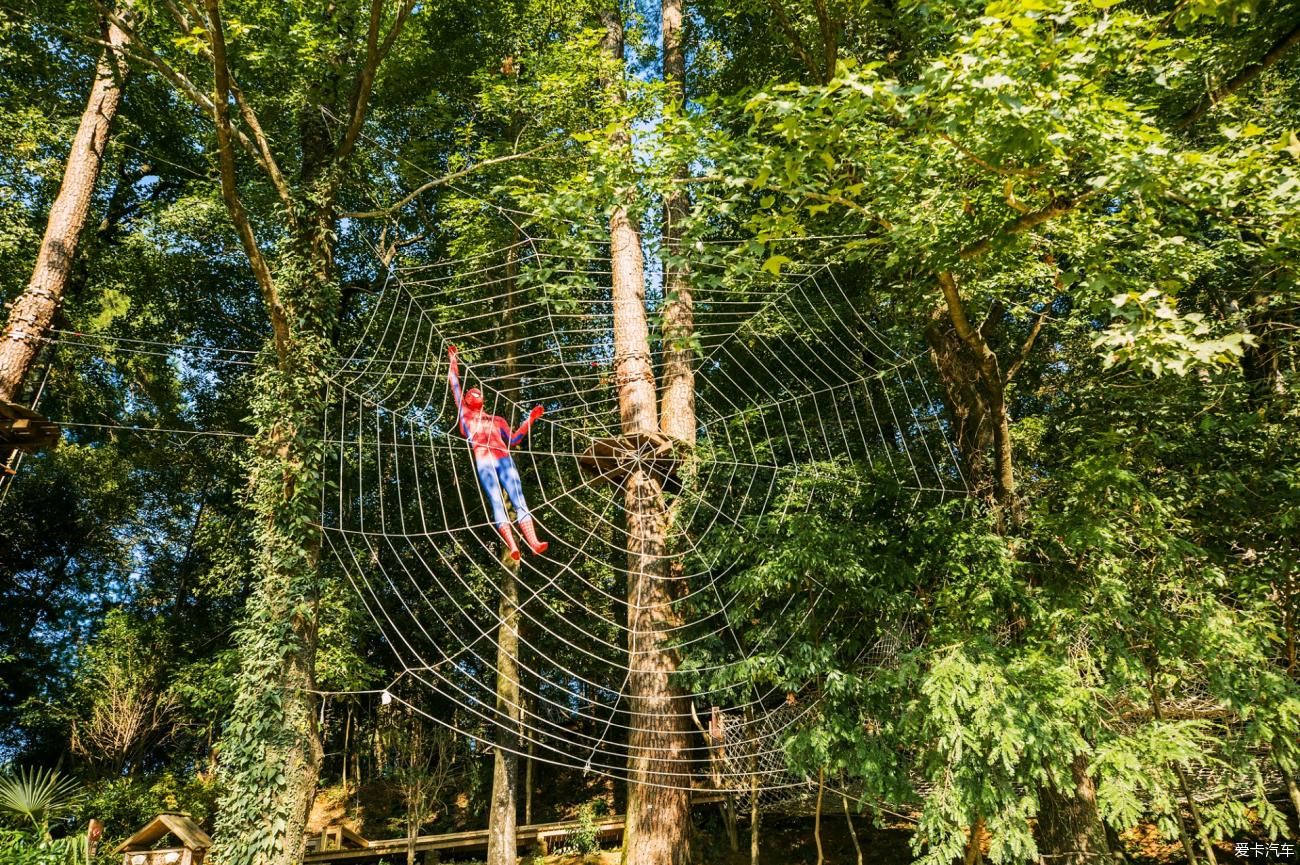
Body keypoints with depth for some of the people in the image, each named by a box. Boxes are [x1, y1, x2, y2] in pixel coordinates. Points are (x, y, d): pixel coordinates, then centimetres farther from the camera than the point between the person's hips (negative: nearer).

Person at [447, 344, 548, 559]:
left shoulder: (496, 420, 33)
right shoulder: (466, 415, 26)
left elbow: (513, 439, 27)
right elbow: (456, 388, 23)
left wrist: (530, 419, 24)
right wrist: (454, 363, 24)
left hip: (504, 460, 3)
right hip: (483, 462, -3)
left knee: (519, 500, -14)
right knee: (496, 503, -17)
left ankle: (534, 543, -29)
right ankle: (512, 547, -31)